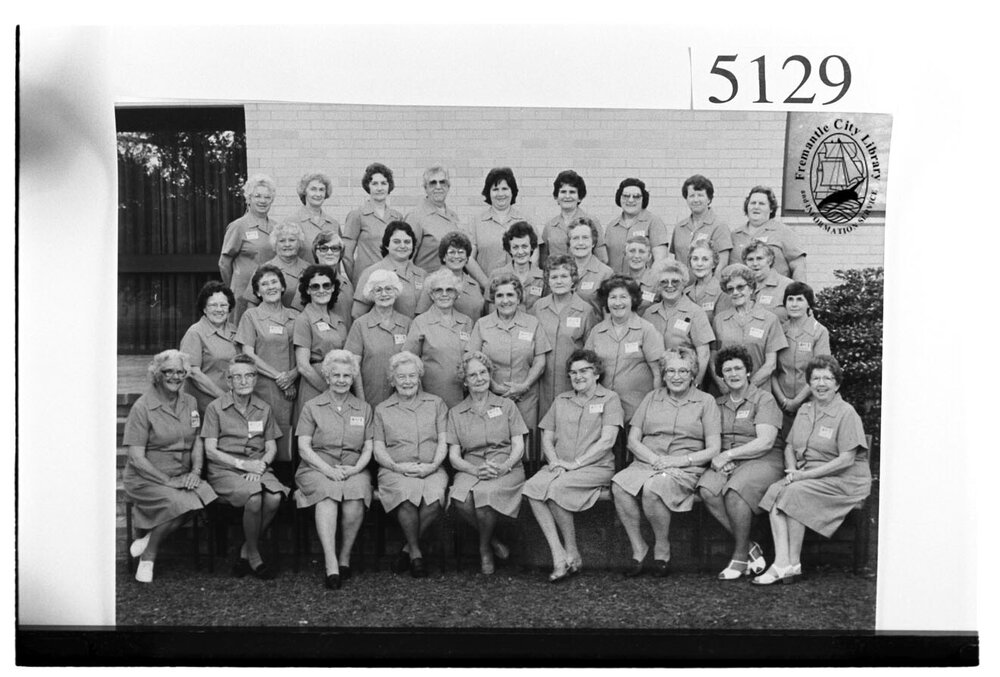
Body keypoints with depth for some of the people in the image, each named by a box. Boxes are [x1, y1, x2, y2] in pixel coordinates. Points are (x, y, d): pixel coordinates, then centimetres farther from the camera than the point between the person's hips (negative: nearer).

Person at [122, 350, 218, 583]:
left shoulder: (190, 402, 11)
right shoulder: (142, 407, -8)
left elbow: (197, 442, 12)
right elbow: (136, 458, -12)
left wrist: (196, 471, -7)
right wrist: (168, 481, -18)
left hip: (183, 477, 6)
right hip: (146, 479, -5)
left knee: (207, 498, -25)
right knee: (181, 504, -32)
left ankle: (148, 540, -6)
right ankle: (148, 556, -6)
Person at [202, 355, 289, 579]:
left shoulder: (263, 409, 14)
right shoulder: (215, 408, 3)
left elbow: (271, 447, 13)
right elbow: (210, 451, -3)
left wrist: (261, 464, -8)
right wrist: (242, 463, -14)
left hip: (257, 469, 3)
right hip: (224, 471, -3)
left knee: (274, 497, -29)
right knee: (254, 497, -34)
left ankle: (245, 552, -8)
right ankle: (253, 557, -12)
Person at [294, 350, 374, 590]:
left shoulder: (364, 408, 16)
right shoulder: (312, 407, 10)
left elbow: (368, 448, 12)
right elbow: (304, 447, 2)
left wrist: (355, 468, -9)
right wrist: (328, 470, -13)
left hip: (354, 469, 1)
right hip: (317, 468, -1)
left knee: (356, 498, -33)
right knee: (327, 493, -35)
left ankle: (345, 556, -14)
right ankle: (331, 565, -41)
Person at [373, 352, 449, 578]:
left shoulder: (436, 403, 17)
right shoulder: (382, 409, 16)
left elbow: (443, 441, 9)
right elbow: (378, 450, 9)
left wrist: (433, 465, -9)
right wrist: (397, 466, -10)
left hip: (431, 470, 1)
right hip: (395, 471, 0)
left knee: (435, 498, -34)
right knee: (407, 497, -35)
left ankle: (407, 549, -14)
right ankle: (416, 553, -16)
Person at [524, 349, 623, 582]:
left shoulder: (609, 399, 4)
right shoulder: (561, 400, 21)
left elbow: (607, 441, -7)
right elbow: (547, 438, 17)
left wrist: (574, 463, -13)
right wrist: (554, 461, -4)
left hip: (596, 467, -5)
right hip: (560, 466, 5)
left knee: (555, 488, -32)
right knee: (531, 487, -27)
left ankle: (572, 554, -16)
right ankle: (558, 556, -28)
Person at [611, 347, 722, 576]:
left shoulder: (705, 401, 9)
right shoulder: (651, 398, 18)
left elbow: (713, 449, 2)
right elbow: (633, 440, 12)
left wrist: (678, 460, -12)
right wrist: (654, 458, -8)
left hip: (685, 470, -3)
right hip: (646, 462, 3)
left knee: (652, 488, -35)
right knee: (619, 485, -30)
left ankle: (662, 550, -12)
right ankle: (638, 549, -16)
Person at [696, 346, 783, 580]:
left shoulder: (764, 399, 2)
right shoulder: (718, 404, 19)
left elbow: (766, 442, -10)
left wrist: (727, 455, -12)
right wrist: (717, 459, -10)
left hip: (762, 461, -5)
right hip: (725, 463, 5)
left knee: (734, 491, -35)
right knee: (707, 489, -28)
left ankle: (740, 557, -17)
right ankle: (751, 549, -16)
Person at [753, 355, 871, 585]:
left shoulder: (846, 413, -8)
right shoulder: (804, 411, 15)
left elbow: (847, 460, -14)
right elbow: (790, 447, 18)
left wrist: (805, 474, -17)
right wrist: (792, 471, -5)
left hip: (844, 480, -6)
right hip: (807, 476, 6)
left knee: (794, 493, -29)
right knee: (775, 490, -22)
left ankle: (794, 564, -20)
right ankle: (782, 563, -30)